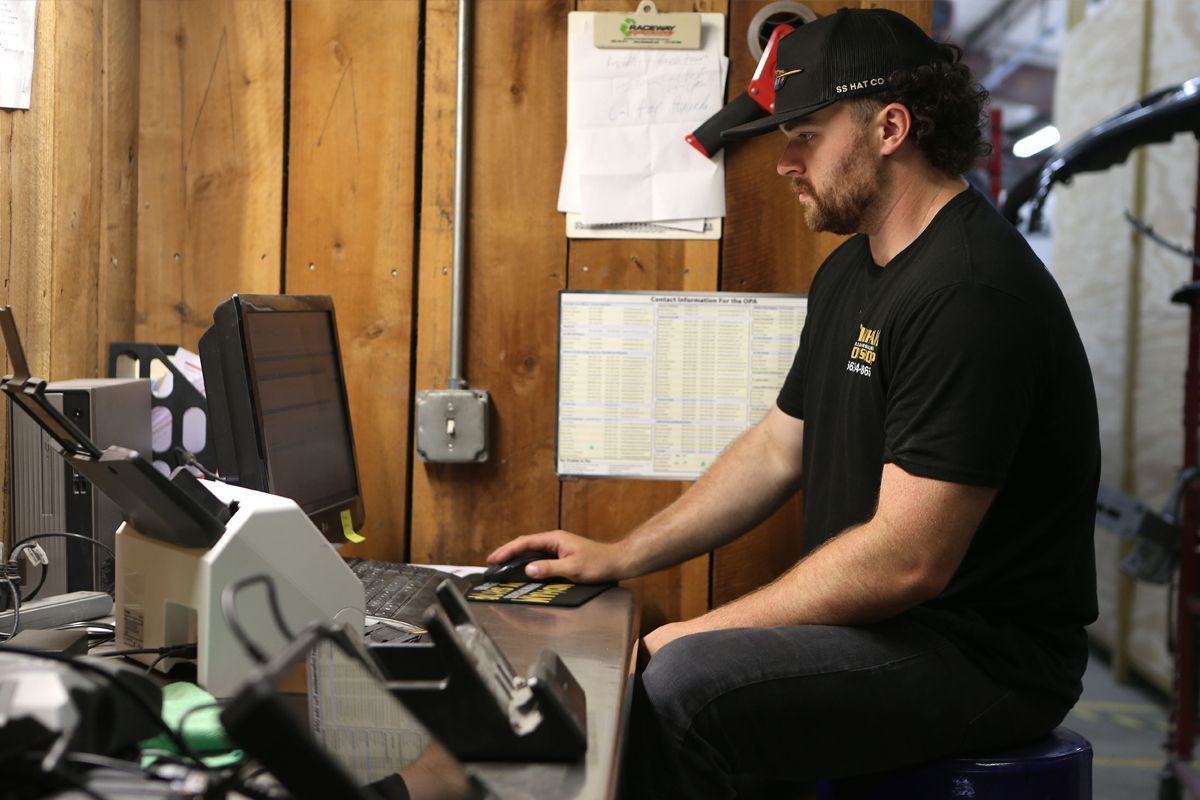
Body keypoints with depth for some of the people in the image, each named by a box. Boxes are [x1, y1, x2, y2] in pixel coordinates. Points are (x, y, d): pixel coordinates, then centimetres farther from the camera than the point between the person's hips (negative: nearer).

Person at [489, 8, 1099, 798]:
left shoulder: (971, 290, -22)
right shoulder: (850, 271, 11)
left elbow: (907, 560, -26)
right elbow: (777, 449, 18)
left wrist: (699, 633, -18)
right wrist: (621, 556, 10)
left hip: (986, 655, -9)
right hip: (875, 624, 9)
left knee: (680, 687, -28)